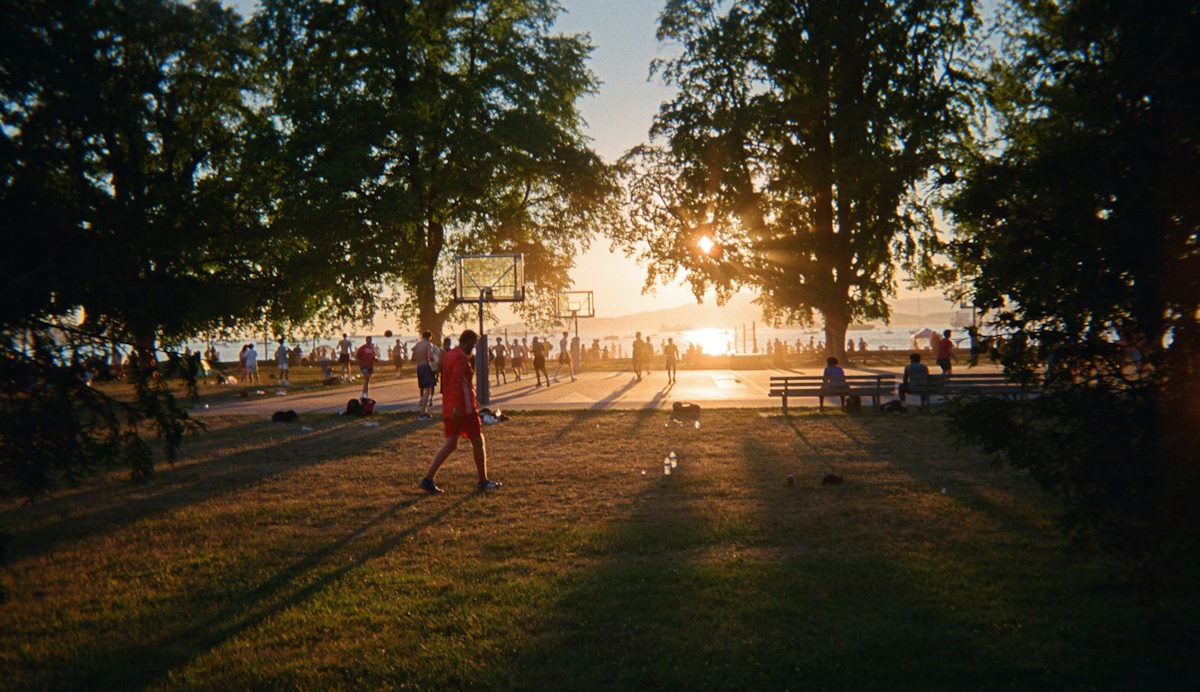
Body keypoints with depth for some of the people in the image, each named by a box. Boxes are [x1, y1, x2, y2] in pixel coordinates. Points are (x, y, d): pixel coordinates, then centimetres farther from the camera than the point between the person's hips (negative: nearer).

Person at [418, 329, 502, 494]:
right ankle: (483, 482, 13)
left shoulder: (448, 355, 15)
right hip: (464, 407, -8)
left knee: (450, 445, 9)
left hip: (449, 407, 8)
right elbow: (457, 381, -26)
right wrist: (457, 406, -32)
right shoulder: (462, 357, -14)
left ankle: (428, 479, -1)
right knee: (478, 442, 5)